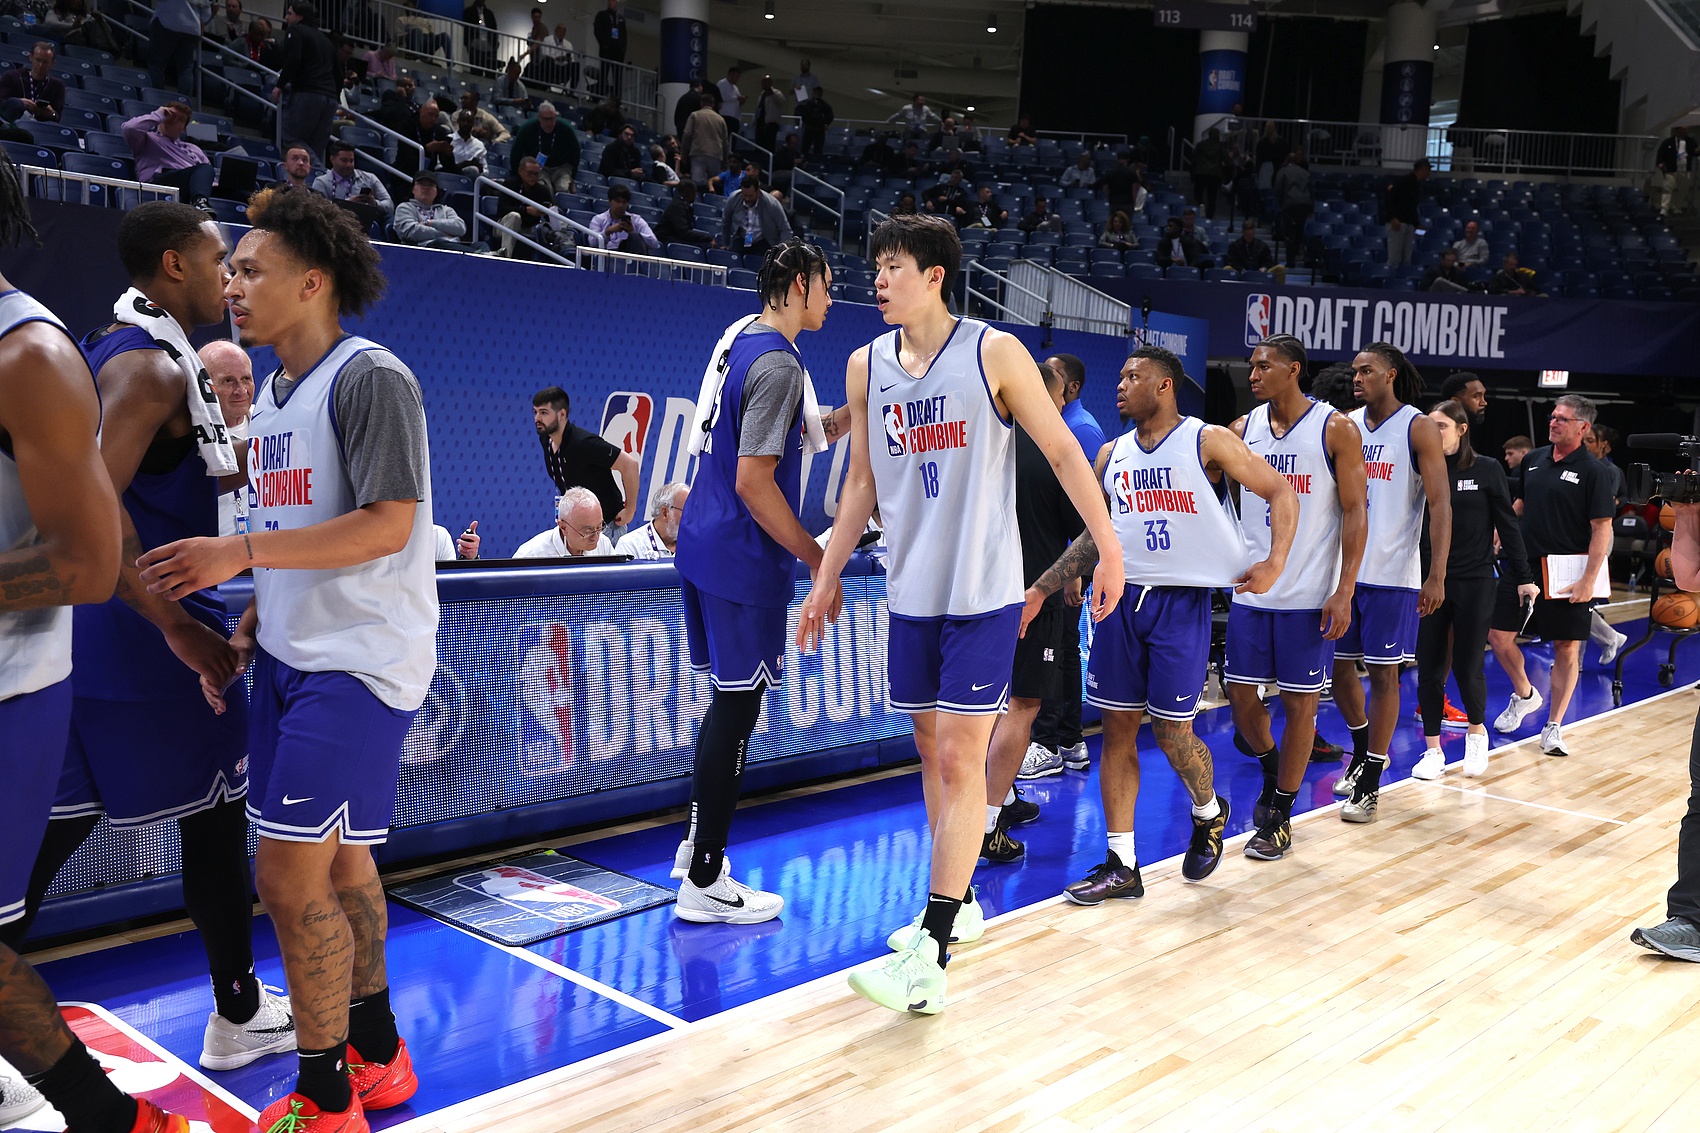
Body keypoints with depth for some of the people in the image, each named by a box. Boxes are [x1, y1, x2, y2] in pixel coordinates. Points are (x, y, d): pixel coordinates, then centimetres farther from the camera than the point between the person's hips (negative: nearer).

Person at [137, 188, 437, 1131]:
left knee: (289, 877, -7)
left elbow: (387, 526, -21)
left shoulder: (370, 378, -14)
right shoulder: (272, 392, 15)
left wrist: (238, 553, -23)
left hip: (358, 663, -9)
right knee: (332, 862, 16)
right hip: (291, 655, 9)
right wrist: (248, 625, 9)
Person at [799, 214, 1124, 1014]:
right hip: (910, 590, 5)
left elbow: (1064, 453, -3)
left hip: (983, 592, -5)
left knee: (960, 759, -7)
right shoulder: (866, 367, 8)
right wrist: (826, 579, 14)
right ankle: (958, 905, 31)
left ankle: (929, 961, -7)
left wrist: (1109, 550, -6)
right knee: (932, 751, 13)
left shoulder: (993, 353, -6)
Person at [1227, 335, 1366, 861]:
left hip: (1310, 595, -4)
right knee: (1241, 694, 6)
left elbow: (1354, 511, -5)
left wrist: (1344, 591, -12)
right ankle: (1272, 767, 36)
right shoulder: (1242, 430, 5)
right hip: (1250, 590, 4)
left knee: (1300, 702, 3)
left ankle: (1279, 814, 17)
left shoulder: (1337, 430, -5)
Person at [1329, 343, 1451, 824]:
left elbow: (1440, 504, -9)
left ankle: (1370, 781, 10)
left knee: (1383, 674, 1)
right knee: (1338, 667, 10)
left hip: (1392, 574, -5)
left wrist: (1437, 575, -17)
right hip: (1343, 568, 5)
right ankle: (1363, 751, 34)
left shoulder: (1419, 428, -5)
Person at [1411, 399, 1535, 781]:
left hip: (1475, 583, -2)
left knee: (1467, 667, 2)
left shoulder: (1487, 470, -3)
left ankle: (1476, 731, 30)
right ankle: (1433, 751, 14)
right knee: (1429, 668, 2)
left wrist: (1523, 576, 2)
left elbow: (1507, 525, 1)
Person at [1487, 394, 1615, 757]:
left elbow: (1602, 529, -11)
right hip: (1523, 567, 5)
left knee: (1567, 648, 2)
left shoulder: (1594, 471, -8)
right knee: (1498, 635, 3)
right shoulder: (1533, 460, 7)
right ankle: (1525, 695, 29)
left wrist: (1589, 580, -17)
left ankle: (1553, 727, 13)